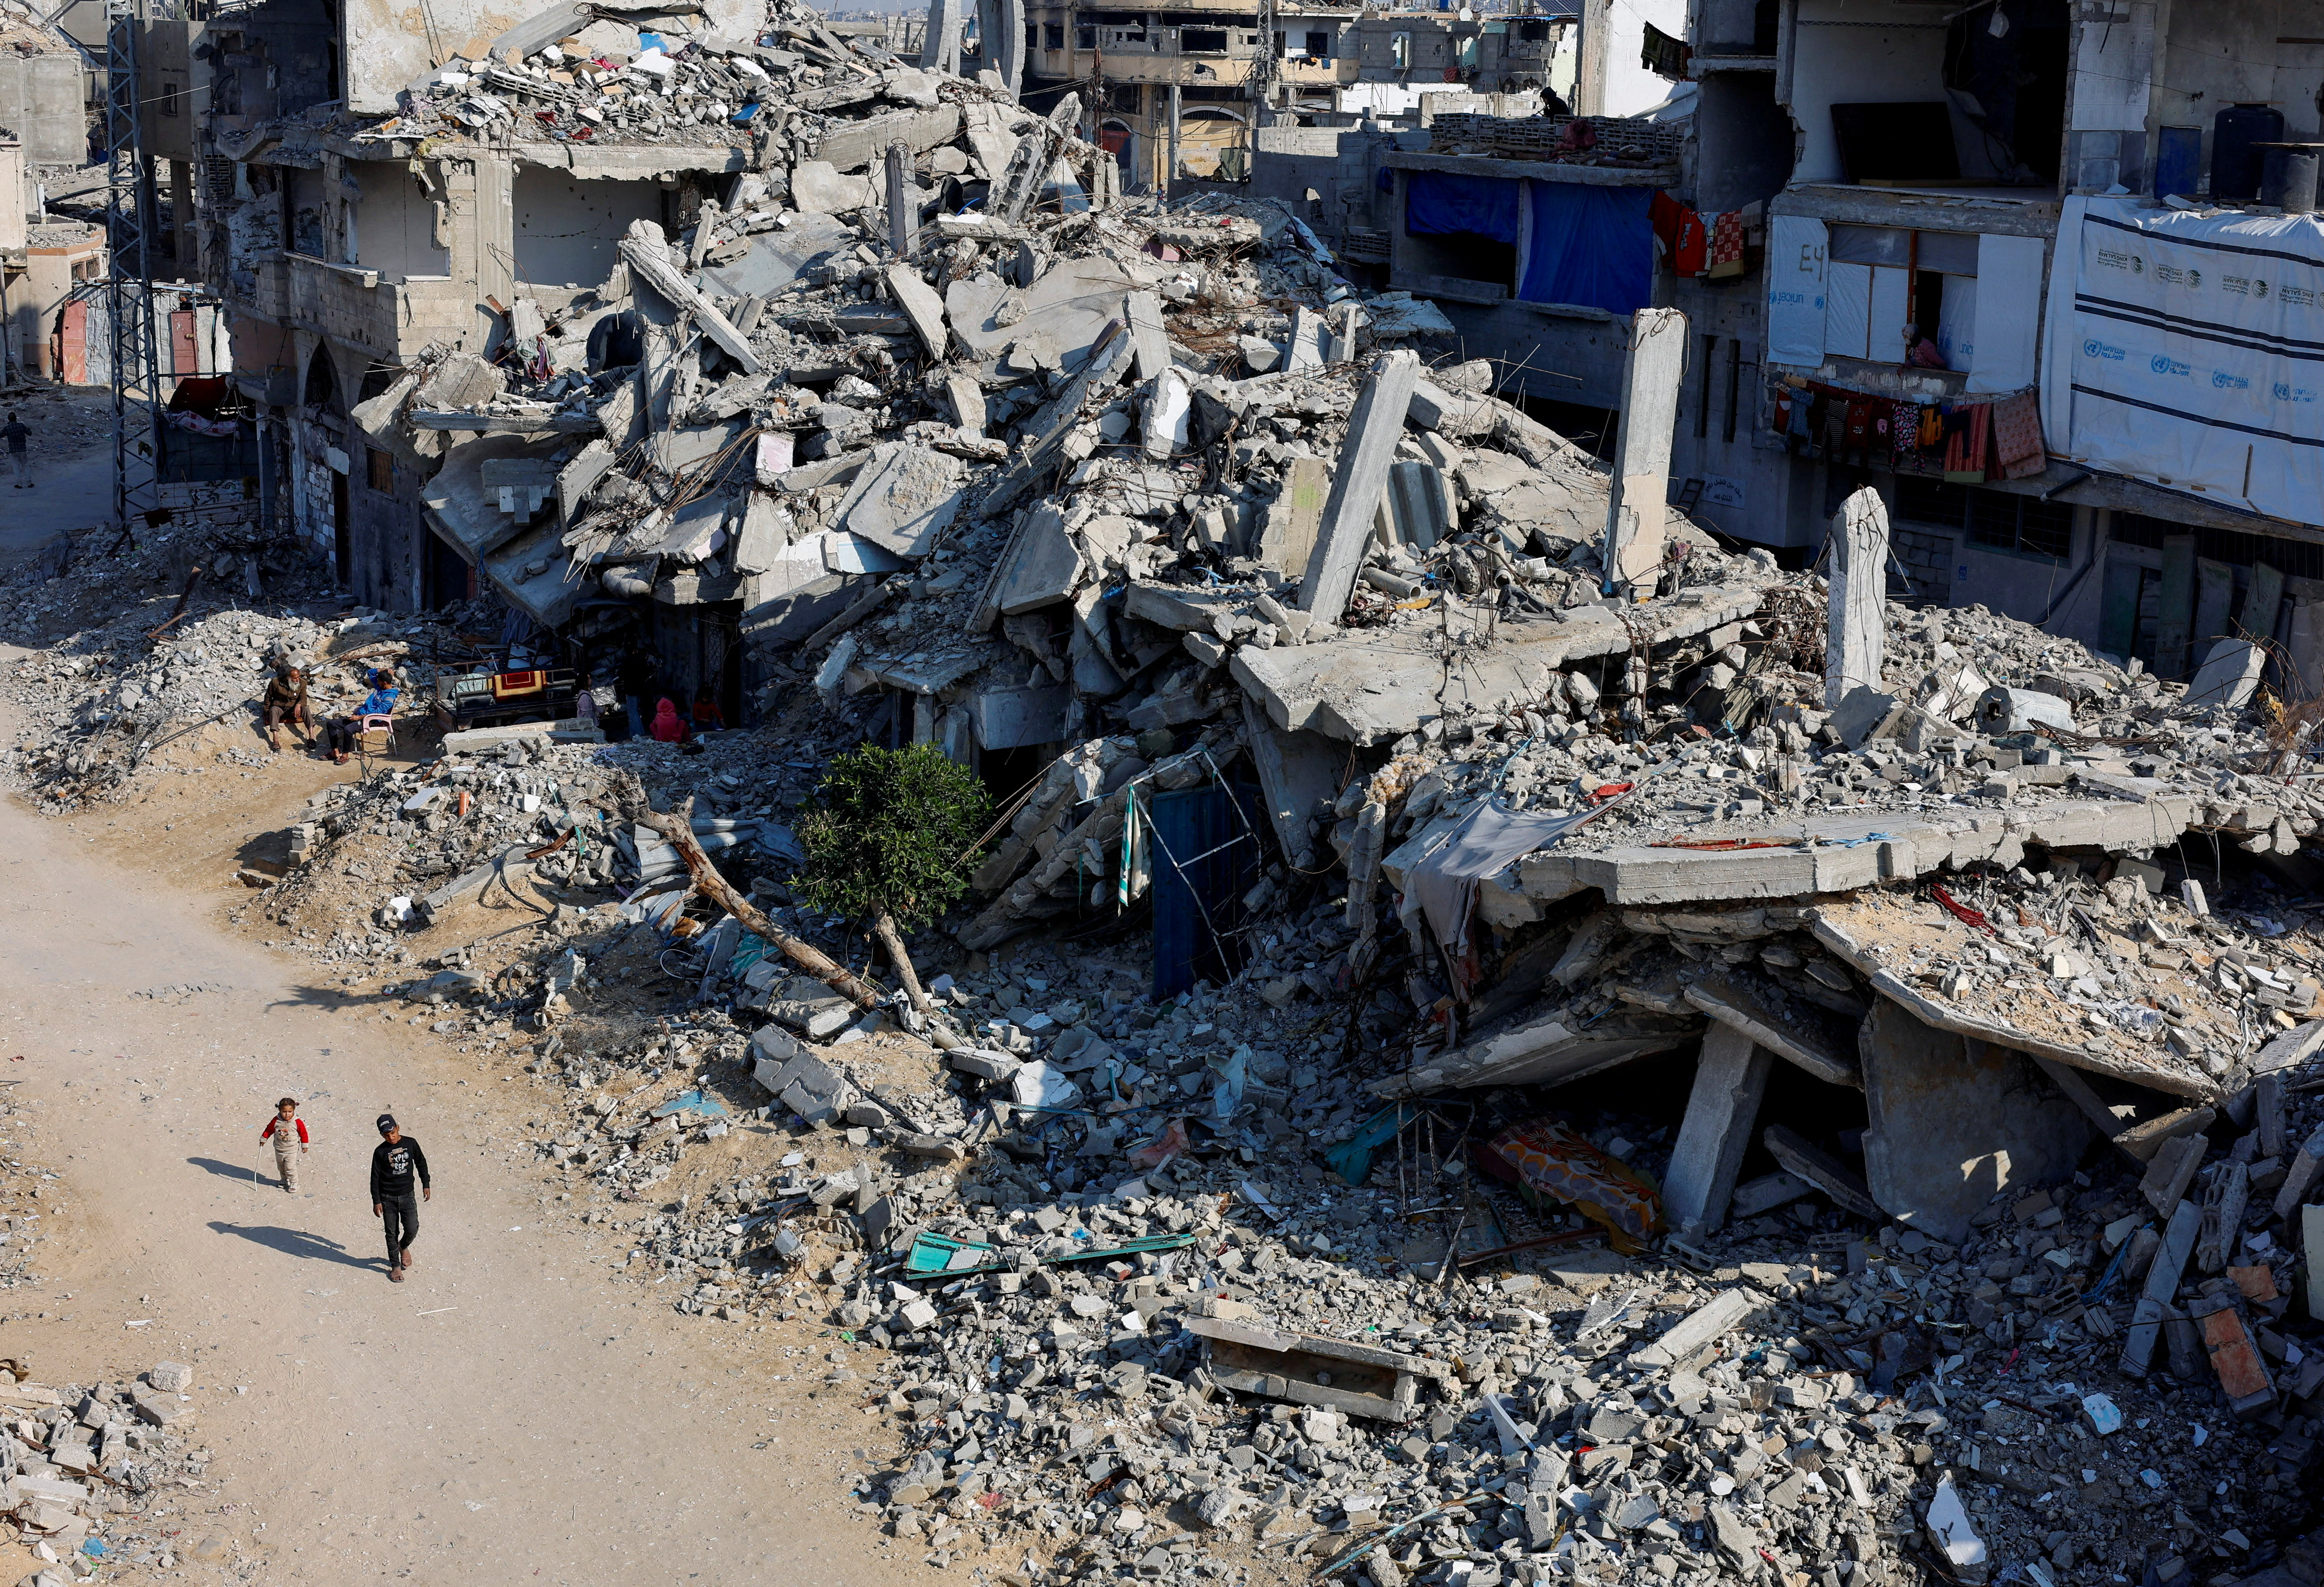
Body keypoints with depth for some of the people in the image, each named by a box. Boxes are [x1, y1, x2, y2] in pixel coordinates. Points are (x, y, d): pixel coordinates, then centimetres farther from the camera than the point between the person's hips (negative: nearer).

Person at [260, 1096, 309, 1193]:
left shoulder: (298, 1122, -19)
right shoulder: (276, 1121, -13)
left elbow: (303, 1134, -7)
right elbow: (269, 1130, 4)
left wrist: (305, 1146, -1)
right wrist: (263, 1139, 11)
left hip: (291, 1151, -4)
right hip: (279, 1149, 4)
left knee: (290, 1168, -5)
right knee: (281, 1167, 20)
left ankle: (294, 1183, 11)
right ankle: (285, 1180, 41)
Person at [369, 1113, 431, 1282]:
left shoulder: (410, 1143, -3)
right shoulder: (380, 1152, -7)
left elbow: (421, 1164, 11)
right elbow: (375, 1178, -3)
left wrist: (426, 1185, 10)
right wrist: (376, 1202, -5)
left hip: (407, 1195, 1)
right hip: (388, 1198, -1)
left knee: (412, 1230, -5)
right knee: (392, 1233, 4)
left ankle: (404, 1247, 29)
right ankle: (395, 1265, 18)